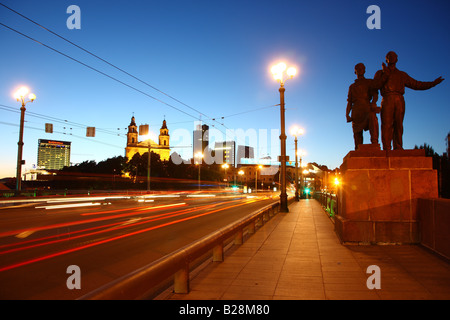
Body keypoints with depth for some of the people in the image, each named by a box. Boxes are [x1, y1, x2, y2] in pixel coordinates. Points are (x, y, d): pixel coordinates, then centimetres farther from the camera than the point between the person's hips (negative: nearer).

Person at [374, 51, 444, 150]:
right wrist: (385, 75, -1)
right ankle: (386, 149, -21)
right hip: (387, 100, -2)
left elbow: (416, 85, 30)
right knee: (386, 124, -16)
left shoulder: (402, 75, 31)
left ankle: (398, 149, -12)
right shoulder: (380, 73, 25)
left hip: (399, 101, 2)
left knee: (398, 125, -8)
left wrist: (433, 83, 24)